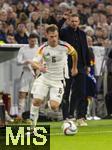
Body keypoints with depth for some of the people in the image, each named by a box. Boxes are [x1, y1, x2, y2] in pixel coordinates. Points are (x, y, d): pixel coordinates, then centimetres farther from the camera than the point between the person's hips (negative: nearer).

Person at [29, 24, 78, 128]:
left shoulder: (64, 46, -11)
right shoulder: (43, 48, -9)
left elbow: (74, 53, 10)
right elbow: (34, 63, -16)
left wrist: (74, 68, 20)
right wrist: (39, 67, -40)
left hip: (58, 80, -1)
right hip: (44, 78, 1)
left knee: (54, 106, -14)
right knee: (36, 101, -14)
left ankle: (51, 103, 25)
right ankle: (32, 125, 1)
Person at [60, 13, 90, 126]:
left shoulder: (82, 34, 14)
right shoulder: (64, 32, -1)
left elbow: (86, 49, 18)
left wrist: (87, 65, 15)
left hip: (80, 67, 4)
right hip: (67, 67, -4)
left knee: (81, 92, 2)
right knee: (66, 93, 2)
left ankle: (80, 117, 6)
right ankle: (66, 117, 6)